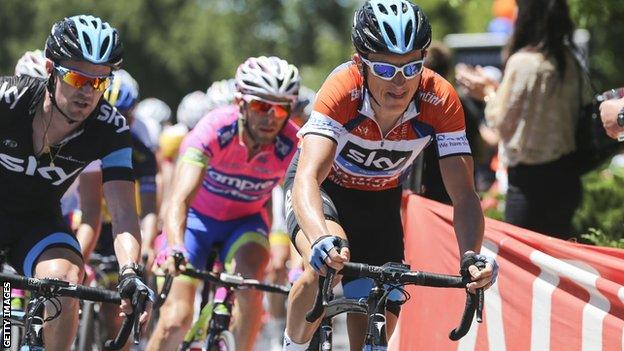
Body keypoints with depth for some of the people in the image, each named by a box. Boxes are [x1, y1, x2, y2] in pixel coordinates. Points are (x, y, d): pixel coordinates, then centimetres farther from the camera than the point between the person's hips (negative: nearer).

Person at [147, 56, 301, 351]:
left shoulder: (292, 146, -26)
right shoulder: (213, 130, -32)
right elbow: (180, 199, -42)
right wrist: (175, 249, -60)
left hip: (245, 221, 1)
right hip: (198, 217, -1)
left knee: (250, 279, -30)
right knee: (177, 318, -13)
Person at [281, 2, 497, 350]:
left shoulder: (440, 100, -28)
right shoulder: (343, 89, -36)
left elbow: (464, 195, -29)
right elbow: (308, 177, -47)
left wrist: (472, 256, -49)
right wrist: (322, 239, -67)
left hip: (380, 201, 3)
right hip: (324, 189, -3)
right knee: (328, 264, -36)